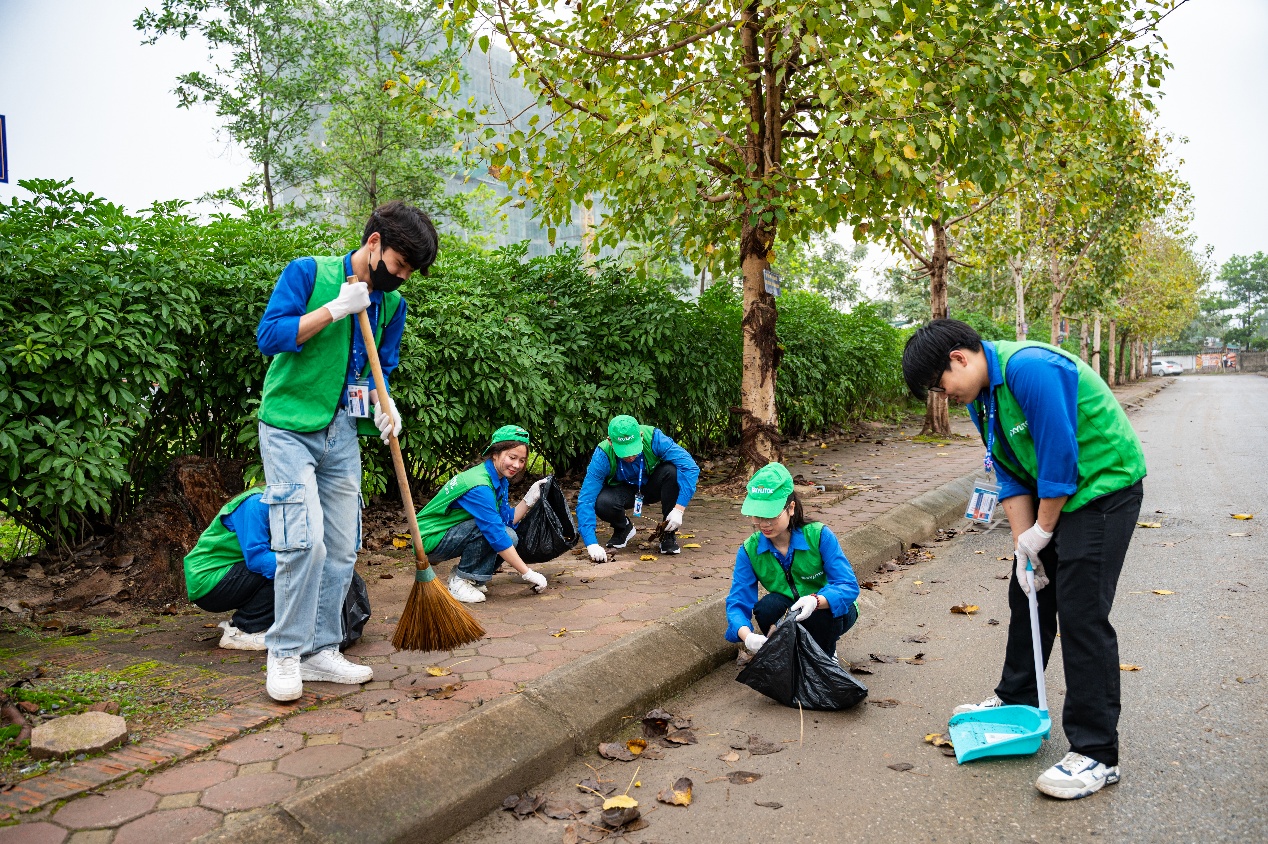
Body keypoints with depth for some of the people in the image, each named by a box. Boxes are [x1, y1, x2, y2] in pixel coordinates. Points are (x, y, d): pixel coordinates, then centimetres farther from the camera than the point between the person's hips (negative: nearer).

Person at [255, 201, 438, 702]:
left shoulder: (391, 303, 8)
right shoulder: (307, 272, -7)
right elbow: (268, 336, -15)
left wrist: (384, 403, -6)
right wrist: (336, 308, -20)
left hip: (343, 435, 6)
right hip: (289, 428, -6)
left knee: (341, 549, 6)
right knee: (304, 539, -15)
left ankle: (320, 650, 18)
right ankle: (285, 653, 1)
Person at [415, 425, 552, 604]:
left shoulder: (500, 480, 1)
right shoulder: (479, 486, -29)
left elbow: (507, 520, 1)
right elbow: (496, 533, -32)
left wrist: (530, 498, -9)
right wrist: (528, 574, -30)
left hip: (450, 536, 9)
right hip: (430, 540, -9)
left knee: (510, 538, -7)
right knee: (489, 529, -29)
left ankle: (472, 578, 7)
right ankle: (460, 582, -13)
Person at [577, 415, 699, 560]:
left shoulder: (653, 438, -31)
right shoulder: (603, 455, -29)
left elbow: (690, 467, -35)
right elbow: (585, 500, -31)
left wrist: (679, 509, -41)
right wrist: (592, 544, -41)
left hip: (653, 487, 1)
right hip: (624, 491, 0)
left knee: (672, 471, -32)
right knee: (602, 503, -33)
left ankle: (668, 535, -13)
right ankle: (623, 528, 4)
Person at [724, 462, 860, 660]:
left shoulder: (819, 536, -23)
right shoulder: (750, 551, -15)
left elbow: (849, 585, -28)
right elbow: (737, 601, -20)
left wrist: (816, 601, -50)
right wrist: (747, 635, -43)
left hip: (831, 610, -1)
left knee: (822, 613, -36)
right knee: (767, 607, -31)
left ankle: (826, 655, -2)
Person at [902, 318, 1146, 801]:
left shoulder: (1029, 369, -27)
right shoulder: (979, 397, 3)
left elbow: (1060, 456, -26)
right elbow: (1010, 474, 4)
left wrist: (1043, 530, -15)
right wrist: (1023, 543, -4)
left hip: (1103, 486, -9)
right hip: (1049, 491, 9)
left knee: (1081, 614, -10)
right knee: (1027, 594, 16)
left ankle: (1096, 754, -1)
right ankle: (1016, 699, 35)